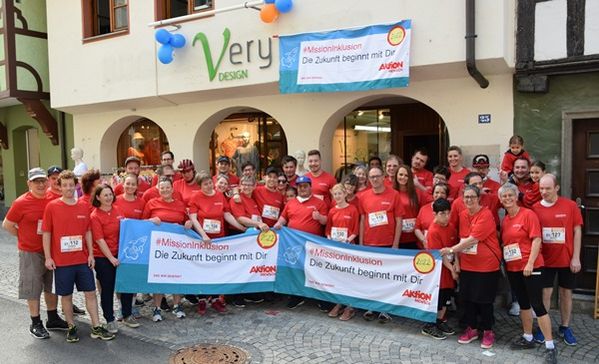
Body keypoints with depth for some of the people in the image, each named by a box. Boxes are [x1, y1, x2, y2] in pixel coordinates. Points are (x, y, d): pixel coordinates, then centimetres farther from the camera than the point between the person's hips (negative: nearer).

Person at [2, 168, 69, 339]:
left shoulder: (53, 199, -4)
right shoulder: (21, 203, -13)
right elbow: (7, 225, -3)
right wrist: (23, 236, -1)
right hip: (30, 253, -4)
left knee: (52, 286, 15)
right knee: (33, 289, 6)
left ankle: (53, 319, 30)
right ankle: (36, 324, 20)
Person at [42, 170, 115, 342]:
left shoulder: (84, 207, 4)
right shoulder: (52, 206, -4)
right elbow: (46, 233, -3)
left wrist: (91, 254, 3)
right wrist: (48, 257, -6)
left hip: (82, 259, 3)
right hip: (61, 261, -2)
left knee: (90, 292, 5)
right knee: (66, 295, 8)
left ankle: (96, 328, 14)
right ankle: (71, 327, 24)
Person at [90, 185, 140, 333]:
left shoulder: (117, 210, 5)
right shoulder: (95, 216, -11)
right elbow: (100, 240, -14)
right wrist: (111, 258, -17)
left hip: (120, 254, 5)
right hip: (103, 258, -5)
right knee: (107, 288, 6)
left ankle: (127, 315, 27)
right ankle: (110, 320, 21)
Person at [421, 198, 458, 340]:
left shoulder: (451, 227, 2)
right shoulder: (433, 231, -19)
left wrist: (456, 264, -6)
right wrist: (451, 269, -15)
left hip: (450, 268, 7)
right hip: (439, 269, -7)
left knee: (446, 296, 16)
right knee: (436, 297, 1)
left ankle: (440, 321, 32)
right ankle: (429, 326, 15)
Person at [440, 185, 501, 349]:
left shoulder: (486, 215, -16)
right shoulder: (462, 215, 6)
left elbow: (473, 239, -22)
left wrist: (451, 250, -19)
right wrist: (457, 260, 4)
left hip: (486, 265, -6)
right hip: (466, 265, 6)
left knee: (484, 299, 4)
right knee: (467, 297, 12)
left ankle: (488, 331, 22)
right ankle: (471, 329, 28)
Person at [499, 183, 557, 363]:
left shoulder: (528, 214, -9)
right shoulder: (504, 220, 10)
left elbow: (537, 240, -14)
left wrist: (530, 263, -19)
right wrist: (504, 262, 5)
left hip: (531, 267, -7)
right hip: (512, 268, 7)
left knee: (537, 304, -6)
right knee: (523, 303, 16)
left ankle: (550, 346, 2)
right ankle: (528, 338, 28)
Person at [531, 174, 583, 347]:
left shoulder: (570, 206, -7)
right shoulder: (535, 208, -5)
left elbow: (577, 231, -3)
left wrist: (576, 258, -5)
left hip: (567, 259, 0)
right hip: (545, 259, 0)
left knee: (566, 293, 12)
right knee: (545, 292, 6)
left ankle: (565, 327, 28)